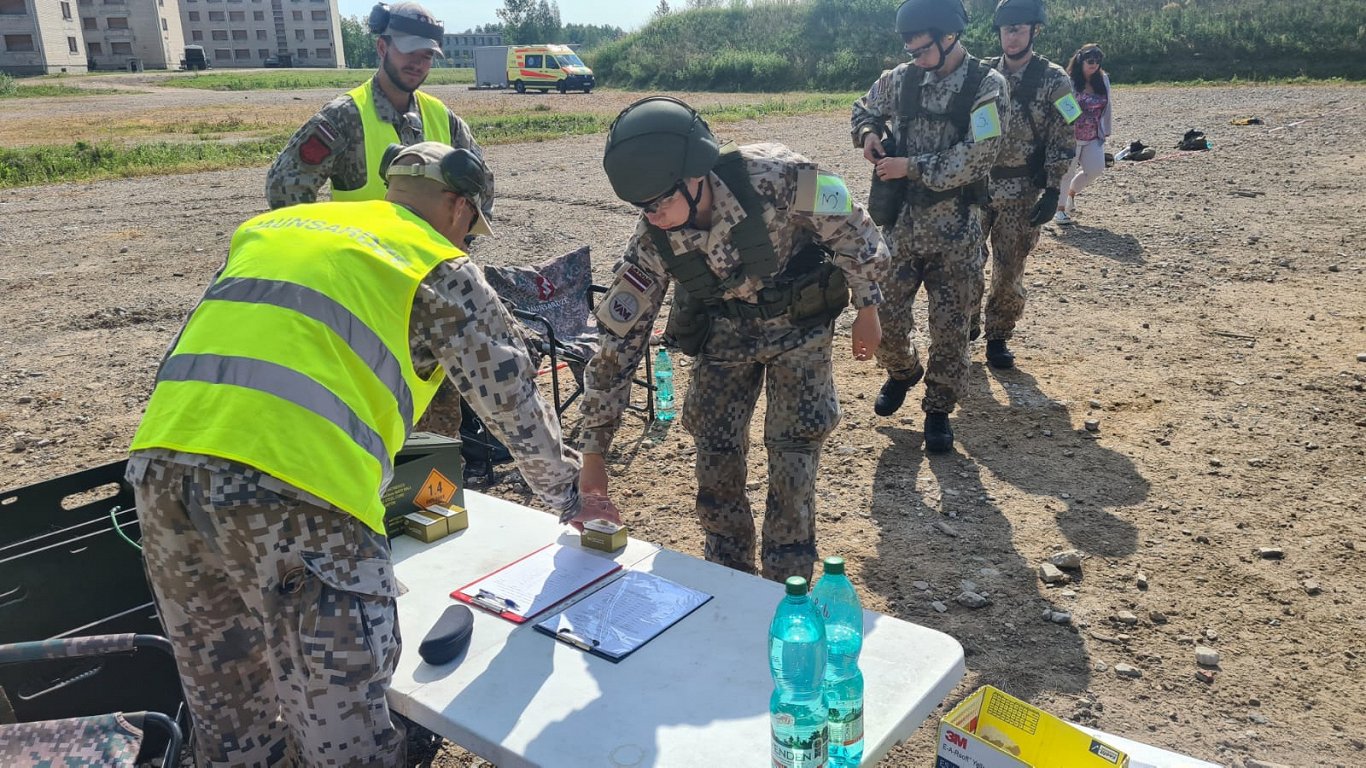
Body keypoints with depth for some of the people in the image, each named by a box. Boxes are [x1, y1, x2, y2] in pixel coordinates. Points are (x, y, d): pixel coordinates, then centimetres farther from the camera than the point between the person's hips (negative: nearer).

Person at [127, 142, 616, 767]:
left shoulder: (268, 227, 27)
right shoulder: (437, 268, 10)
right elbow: (514, 400, 15)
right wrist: (567, 496, 31)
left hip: (160, 465, 7)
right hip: (296, 488, -7)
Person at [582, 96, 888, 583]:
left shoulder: (773, 177, -34)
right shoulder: (652, 242, -23)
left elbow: (849, 228, -15)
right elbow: (618, 342, -18)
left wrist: (867, 308, -3)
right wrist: (593, 458, -16)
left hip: (799, 324, -2)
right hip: (725, 333, 2)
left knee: (793, 457, -4)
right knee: (715, 456, 1)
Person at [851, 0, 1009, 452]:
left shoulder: (987, 86, -10)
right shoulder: (901, 78, 2)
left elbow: (976, 158, -18)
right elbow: (865, 108, 20)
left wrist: (911, 167, -17)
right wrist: (868, 133, -3)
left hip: (955, 232, -3)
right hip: (901, 222, 3)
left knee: (950, 328, 4)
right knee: (884, 316, 5)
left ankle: (938, 411, 23)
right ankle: (903, 373, 37)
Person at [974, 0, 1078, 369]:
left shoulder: (1054, 81, -4)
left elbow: (1062, 141, -5)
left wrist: (1052, 192, -10)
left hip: (1021, 192, -2)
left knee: (1009, 271, 4)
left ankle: (998, 337, 20)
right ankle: (966, 328, 25)